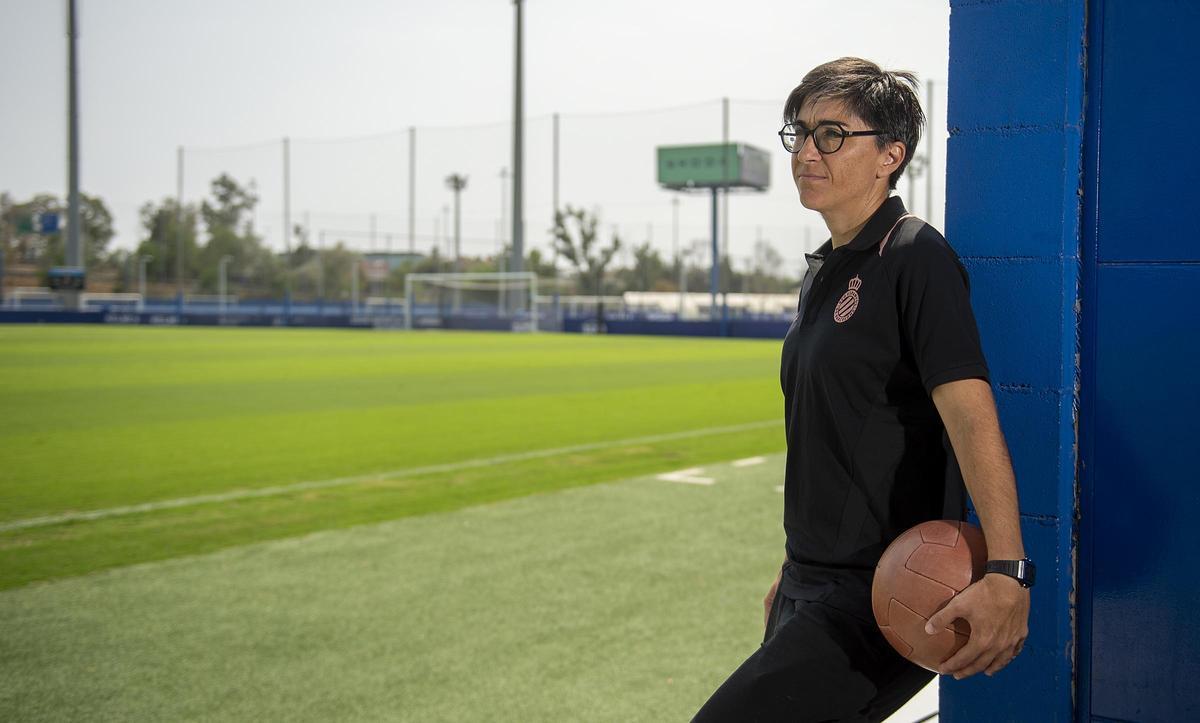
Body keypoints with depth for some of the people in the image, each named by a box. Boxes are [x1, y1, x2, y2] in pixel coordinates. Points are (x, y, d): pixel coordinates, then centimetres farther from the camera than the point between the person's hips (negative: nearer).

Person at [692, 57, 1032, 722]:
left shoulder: (915, 257, -11)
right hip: (812, 589, 9)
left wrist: (1006, 570, -35)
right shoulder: (821, 274, 15)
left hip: (882, 598, -9)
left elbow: (970, 412, -24)